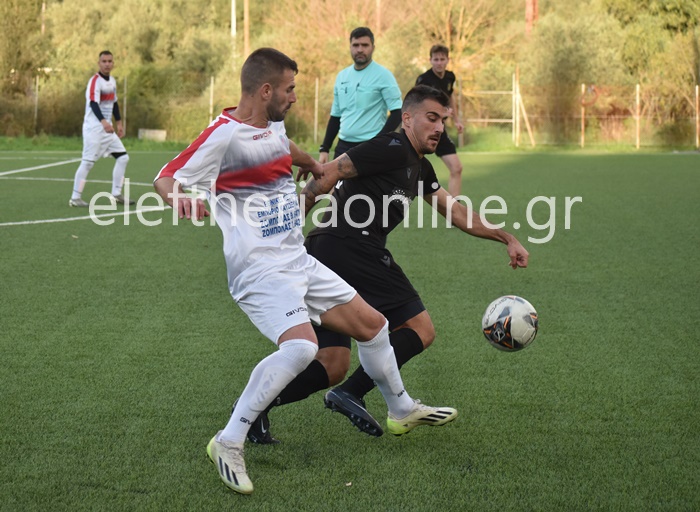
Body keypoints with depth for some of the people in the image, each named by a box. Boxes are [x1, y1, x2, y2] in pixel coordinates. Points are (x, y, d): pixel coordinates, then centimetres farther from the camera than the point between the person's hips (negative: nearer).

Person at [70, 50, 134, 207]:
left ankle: (116, 194, 11)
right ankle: (75, 198, -4)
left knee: (123, 157, 6)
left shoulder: (112, 81, 11)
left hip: (107, 128, 8)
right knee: (88, 162, -9)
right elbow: (93, 104, -30)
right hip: (94, 128, -8)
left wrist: (118, 123, 23)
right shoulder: (95, 81, -15)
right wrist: (103, 121, -44)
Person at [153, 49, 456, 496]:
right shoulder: (226, 135, -17)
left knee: (372, 324, 16)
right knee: (301, 346, -32)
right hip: (260, 269, -9)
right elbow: (165, 179, -17)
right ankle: (229, 443, -20)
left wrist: (314, 166, 48)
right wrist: (179, 198, -38)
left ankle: (402, 409, 42)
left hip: (299, 261, 9)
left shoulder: (274, 125, 10)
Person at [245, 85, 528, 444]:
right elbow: (328, 174, -10)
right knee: (420, 329, -3)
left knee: (332, 367, 8)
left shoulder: (419, 168, 25)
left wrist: (507, 238, 28)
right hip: (350, 249, -9)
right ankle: (351, 393, -10)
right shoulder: (393, 148, -5)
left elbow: (457, 213, 32)